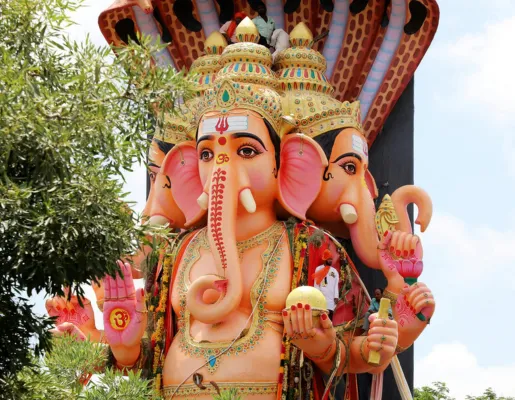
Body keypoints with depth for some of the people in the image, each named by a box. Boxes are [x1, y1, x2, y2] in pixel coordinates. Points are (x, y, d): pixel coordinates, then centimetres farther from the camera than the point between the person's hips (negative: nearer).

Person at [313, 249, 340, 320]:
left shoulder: (334, 271, 14)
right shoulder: (319, 269, 3)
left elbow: (336, 285, 11)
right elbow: (316, 284, 0)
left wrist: (336, 297, 2)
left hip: (331, 297, 4)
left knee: (330, 316, 2)